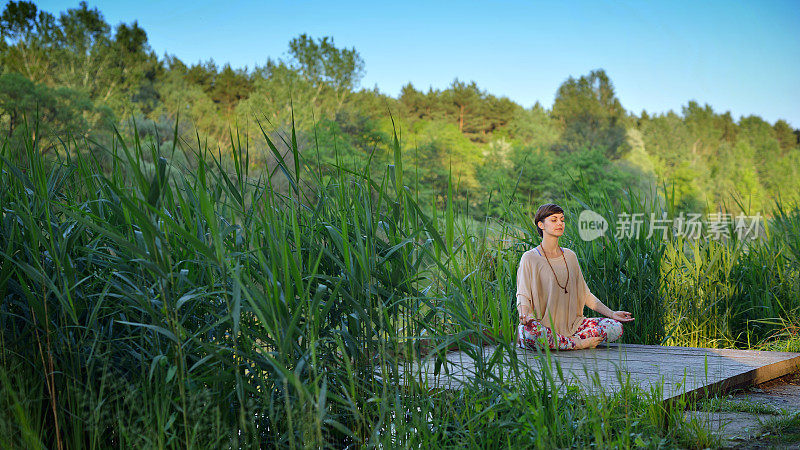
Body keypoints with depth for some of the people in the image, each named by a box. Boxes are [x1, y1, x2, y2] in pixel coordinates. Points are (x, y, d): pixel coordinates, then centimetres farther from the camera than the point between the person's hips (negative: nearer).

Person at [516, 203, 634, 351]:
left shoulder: (570, 256, 15)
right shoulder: (530, 258, -1)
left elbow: (585, 293, 19)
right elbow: (523, 295, -8)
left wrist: (612, 314, 10)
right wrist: (525, 314, -30)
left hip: (572, 324, 5)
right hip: (542, 324, -5)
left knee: (616, 327, -12)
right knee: (528, 330, -40)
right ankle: (578, 344, -19)